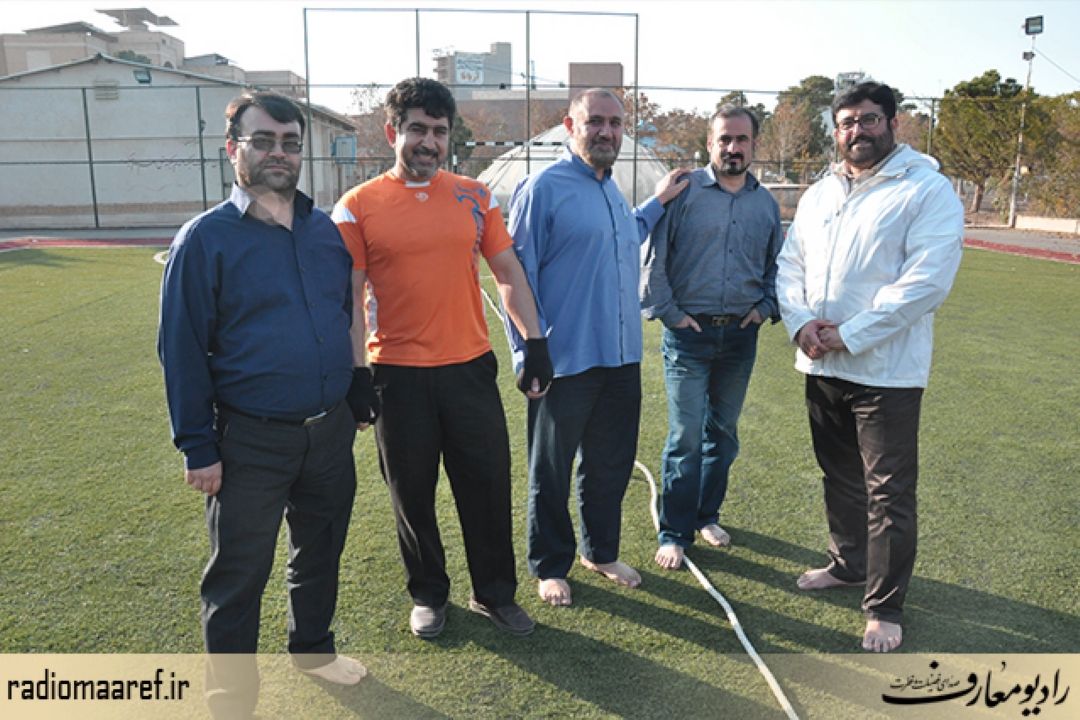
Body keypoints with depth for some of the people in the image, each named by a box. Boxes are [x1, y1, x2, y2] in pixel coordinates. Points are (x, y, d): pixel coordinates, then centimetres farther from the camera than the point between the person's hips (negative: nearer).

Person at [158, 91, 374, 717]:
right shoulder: (206, 239, -8)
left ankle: (313, 646, 44)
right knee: (239, 577, 8)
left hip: (331, 430, 5)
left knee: (321, 551, 20)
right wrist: (198, 447, -10)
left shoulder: (327, 231, 6)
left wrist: (360, 395, 15)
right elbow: (182, 349, -8)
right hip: (250, 442, -4)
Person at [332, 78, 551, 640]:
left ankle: (495, 594, 30)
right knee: (413, 492, 12)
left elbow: (508, 273, 8)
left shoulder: (475, 197, 5)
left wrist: (535, 344, 1)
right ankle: (428, 595, 34)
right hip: (398, 375, -2)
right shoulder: (358, 207, -2)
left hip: (470, 367, 2)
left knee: (488, 485, 9)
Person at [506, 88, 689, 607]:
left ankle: (601, 551, 37)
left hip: (622, 359, 7)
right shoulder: (543, 188, -11)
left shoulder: (613, 191, 13)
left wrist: (657, 203, 26)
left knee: (611, 465, 18)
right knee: (551, 473, 9)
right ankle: (550, 566, 27)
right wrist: (529, 355, -14)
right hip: (566, 362, -7)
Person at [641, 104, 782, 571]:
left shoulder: (766, 203, 10)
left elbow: (777, 264, 21)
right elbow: (653, 257, -5)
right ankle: (674, 534, 10)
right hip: (689, 334, -4)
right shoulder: (684, 192, -5)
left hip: (740, 335, 5)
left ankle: (707, 516, 31)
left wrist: (765, 306, 7)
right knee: (686, 439, -3)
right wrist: (668, 312, -8)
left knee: (723, 435, 13)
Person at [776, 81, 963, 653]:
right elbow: (790, 266, 11)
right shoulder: (819, 194, 12)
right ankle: (848, 563, 39)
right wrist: (801, 322, -8)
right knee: (839, 475, 20)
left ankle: (885, 606, 16)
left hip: (886, 370, -6)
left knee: (889, 493, 2)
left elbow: (927, 280, -18)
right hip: (821, 367, 6)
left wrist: (849, 336, -19)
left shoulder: (927, 189, -9)